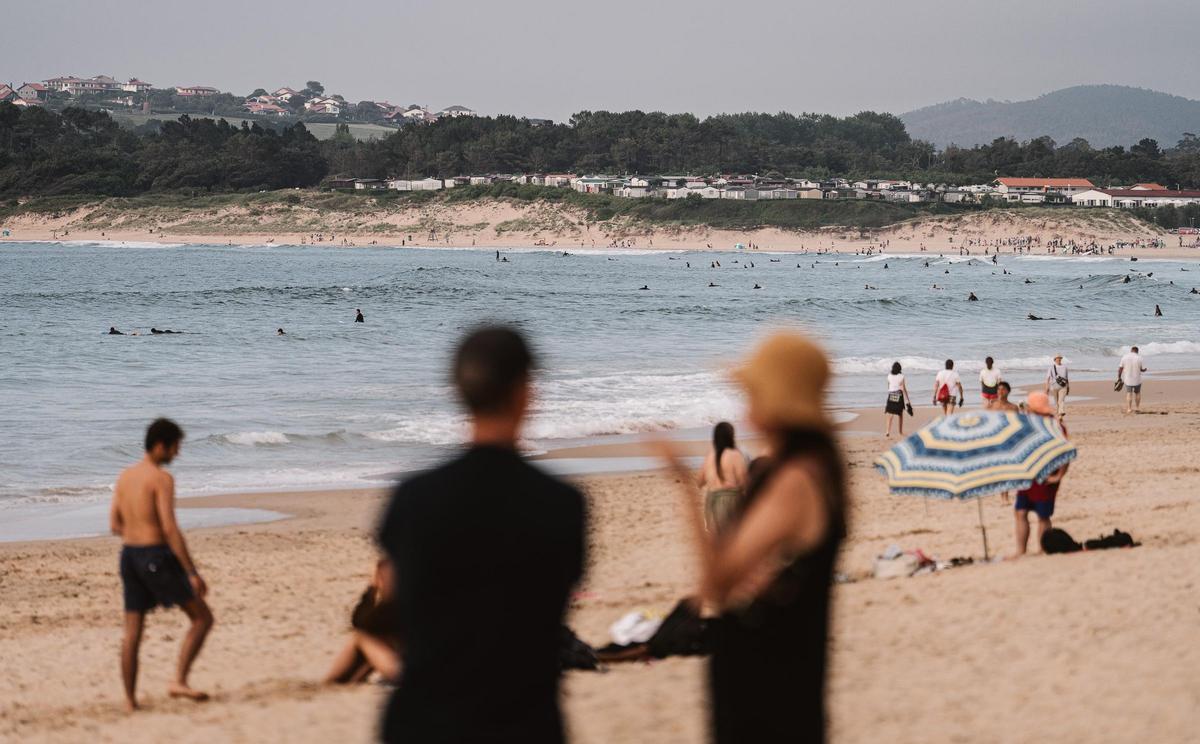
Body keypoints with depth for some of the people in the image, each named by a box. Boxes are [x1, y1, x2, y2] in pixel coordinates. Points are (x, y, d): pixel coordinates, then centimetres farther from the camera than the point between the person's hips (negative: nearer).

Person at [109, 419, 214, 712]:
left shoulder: (124, 476, 11)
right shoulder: (162, 478, -13)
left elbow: (114, 525, 15)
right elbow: (170, 528, -20)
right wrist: (192, 573, -19)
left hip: (129, 556, 8)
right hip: (157, 558, -8)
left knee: (132, 632, 12)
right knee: (203, 618, 1)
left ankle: (130, 699, 13)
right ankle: (179, 681, -11)